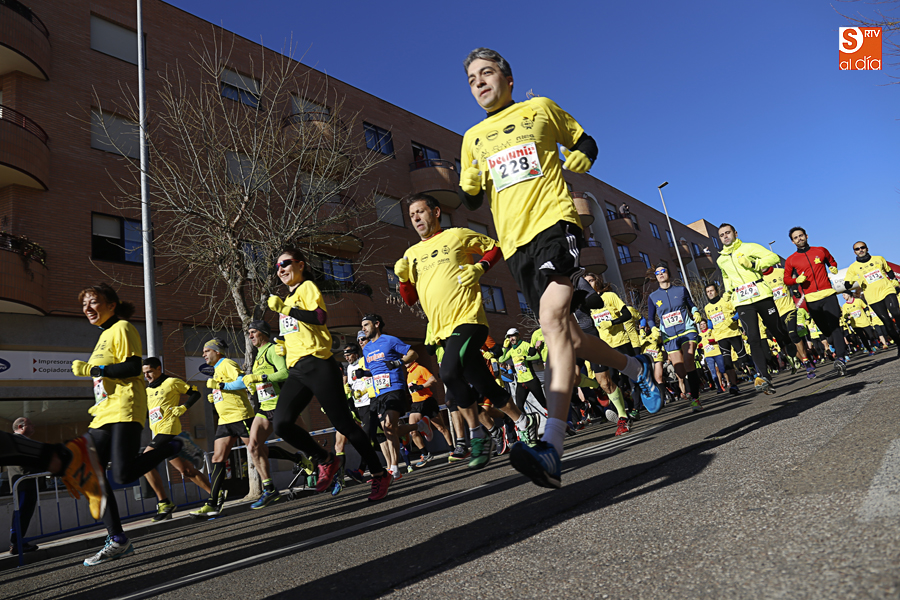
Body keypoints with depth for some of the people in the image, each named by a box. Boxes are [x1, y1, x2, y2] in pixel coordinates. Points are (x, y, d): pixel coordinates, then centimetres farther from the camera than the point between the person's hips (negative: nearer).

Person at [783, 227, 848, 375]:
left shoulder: (821, 251, 11)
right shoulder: (790, 260, 7)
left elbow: (832, 261, 28)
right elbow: (786, 279, 11)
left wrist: (833, 268, 6)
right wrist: (797, 280, -9)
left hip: (828, 294, -1)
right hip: (810, 299, 1)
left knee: (834, 327, -13)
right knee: (826, 330, 5)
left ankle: (840, 359, -20)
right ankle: (841, 350, 22)